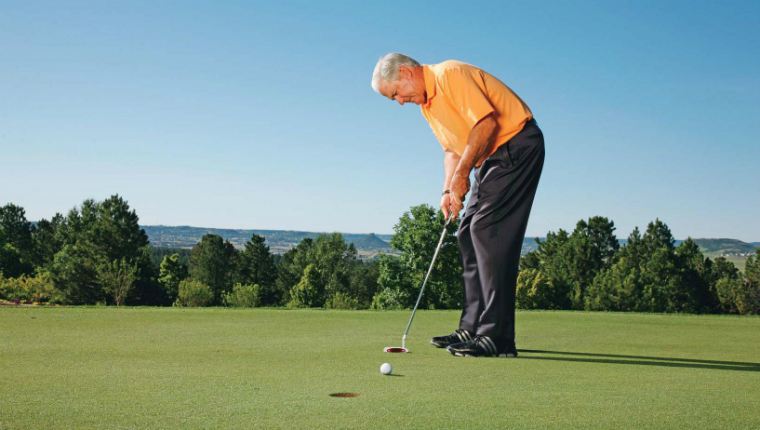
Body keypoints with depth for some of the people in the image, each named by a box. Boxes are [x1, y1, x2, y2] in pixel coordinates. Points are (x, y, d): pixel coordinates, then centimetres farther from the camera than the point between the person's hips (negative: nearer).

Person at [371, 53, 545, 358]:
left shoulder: (450, 74, -17)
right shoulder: (426, 103, 14)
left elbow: (487, 122, -25)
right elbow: (452, 149, 18)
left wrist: (461, 175, -20)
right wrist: (448, 190, 2)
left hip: (516, 146, -10)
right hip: (491, 159, 10)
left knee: (488, 231, -17)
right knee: (468, 235, 8)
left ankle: (497, 337, -18)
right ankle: (473, 328, 13)